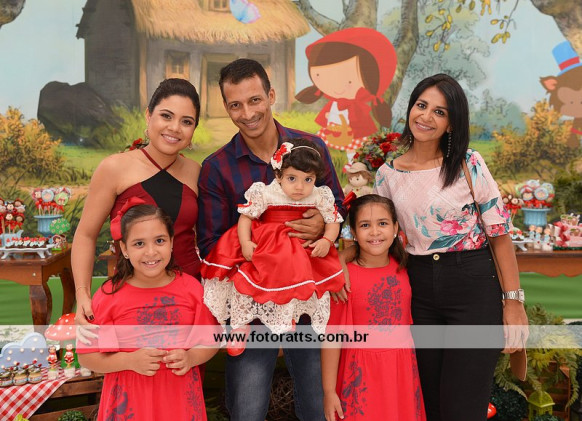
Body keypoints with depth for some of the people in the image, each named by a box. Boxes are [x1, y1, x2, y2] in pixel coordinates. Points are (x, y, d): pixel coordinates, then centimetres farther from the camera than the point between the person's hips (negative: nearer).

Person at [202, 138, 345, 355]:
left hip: (305, 253, 2)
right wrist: (245, 243, -17)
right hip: (265, 248, -1)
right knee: (244, 281, -11)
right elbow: (246, 216, -3)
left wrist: (327, 241, -15)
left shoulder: (320, 197, -4)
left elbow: (333, 221, 4)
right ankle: (239, 325, 10)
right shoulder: (264, 194, -9)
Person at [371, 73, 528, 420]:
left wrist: (514, 301, -8)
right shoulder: (387, 173, 3)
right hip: (420, 288, 4)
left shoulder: (468, 164, -7)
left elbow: (501, 233, -5)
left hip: (474, 287, -3)